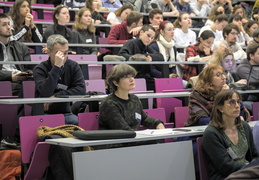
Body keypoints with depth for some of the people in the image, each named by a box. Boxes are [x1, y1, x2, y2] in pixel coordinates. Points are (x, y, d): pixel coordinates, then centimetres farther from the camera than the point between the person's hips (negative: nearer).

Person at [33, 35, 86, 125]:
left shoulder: (73, 66, 6)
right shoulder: (39, 69, -5)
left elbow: (81, 89, -7)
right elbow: (45, 93, -22)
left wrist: (56, 96, -15)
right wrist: (57, 66, -24)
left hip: (65, 113, 3)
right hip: (43, 113, -3)